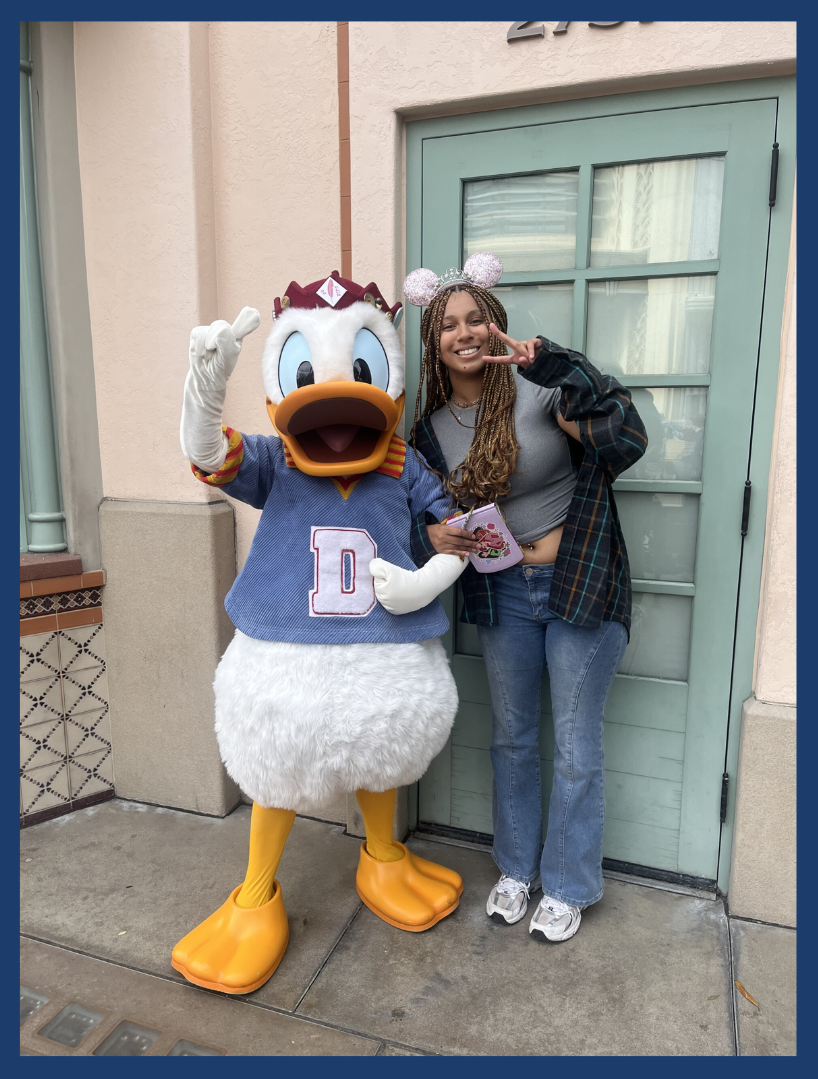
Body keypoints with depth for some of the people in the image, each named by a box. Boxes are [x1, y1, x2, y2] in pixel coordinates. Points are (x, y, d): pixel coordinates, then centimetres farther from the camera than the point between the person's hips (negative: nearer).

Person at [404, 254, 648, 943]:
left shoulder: (540, 392, -13)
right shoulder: (431, 429, 1)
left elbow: (626, 441, -29)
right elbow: (420, 514, 8)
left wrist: (551, 364, -36)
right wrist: (433, 536, -15)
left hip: (580, 587, -4)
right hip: (501, 595, 4)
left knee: (576, 749, 8)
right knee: (512, 738, 18)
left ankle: (568, 887, 32)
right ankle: (517, 868, 41)